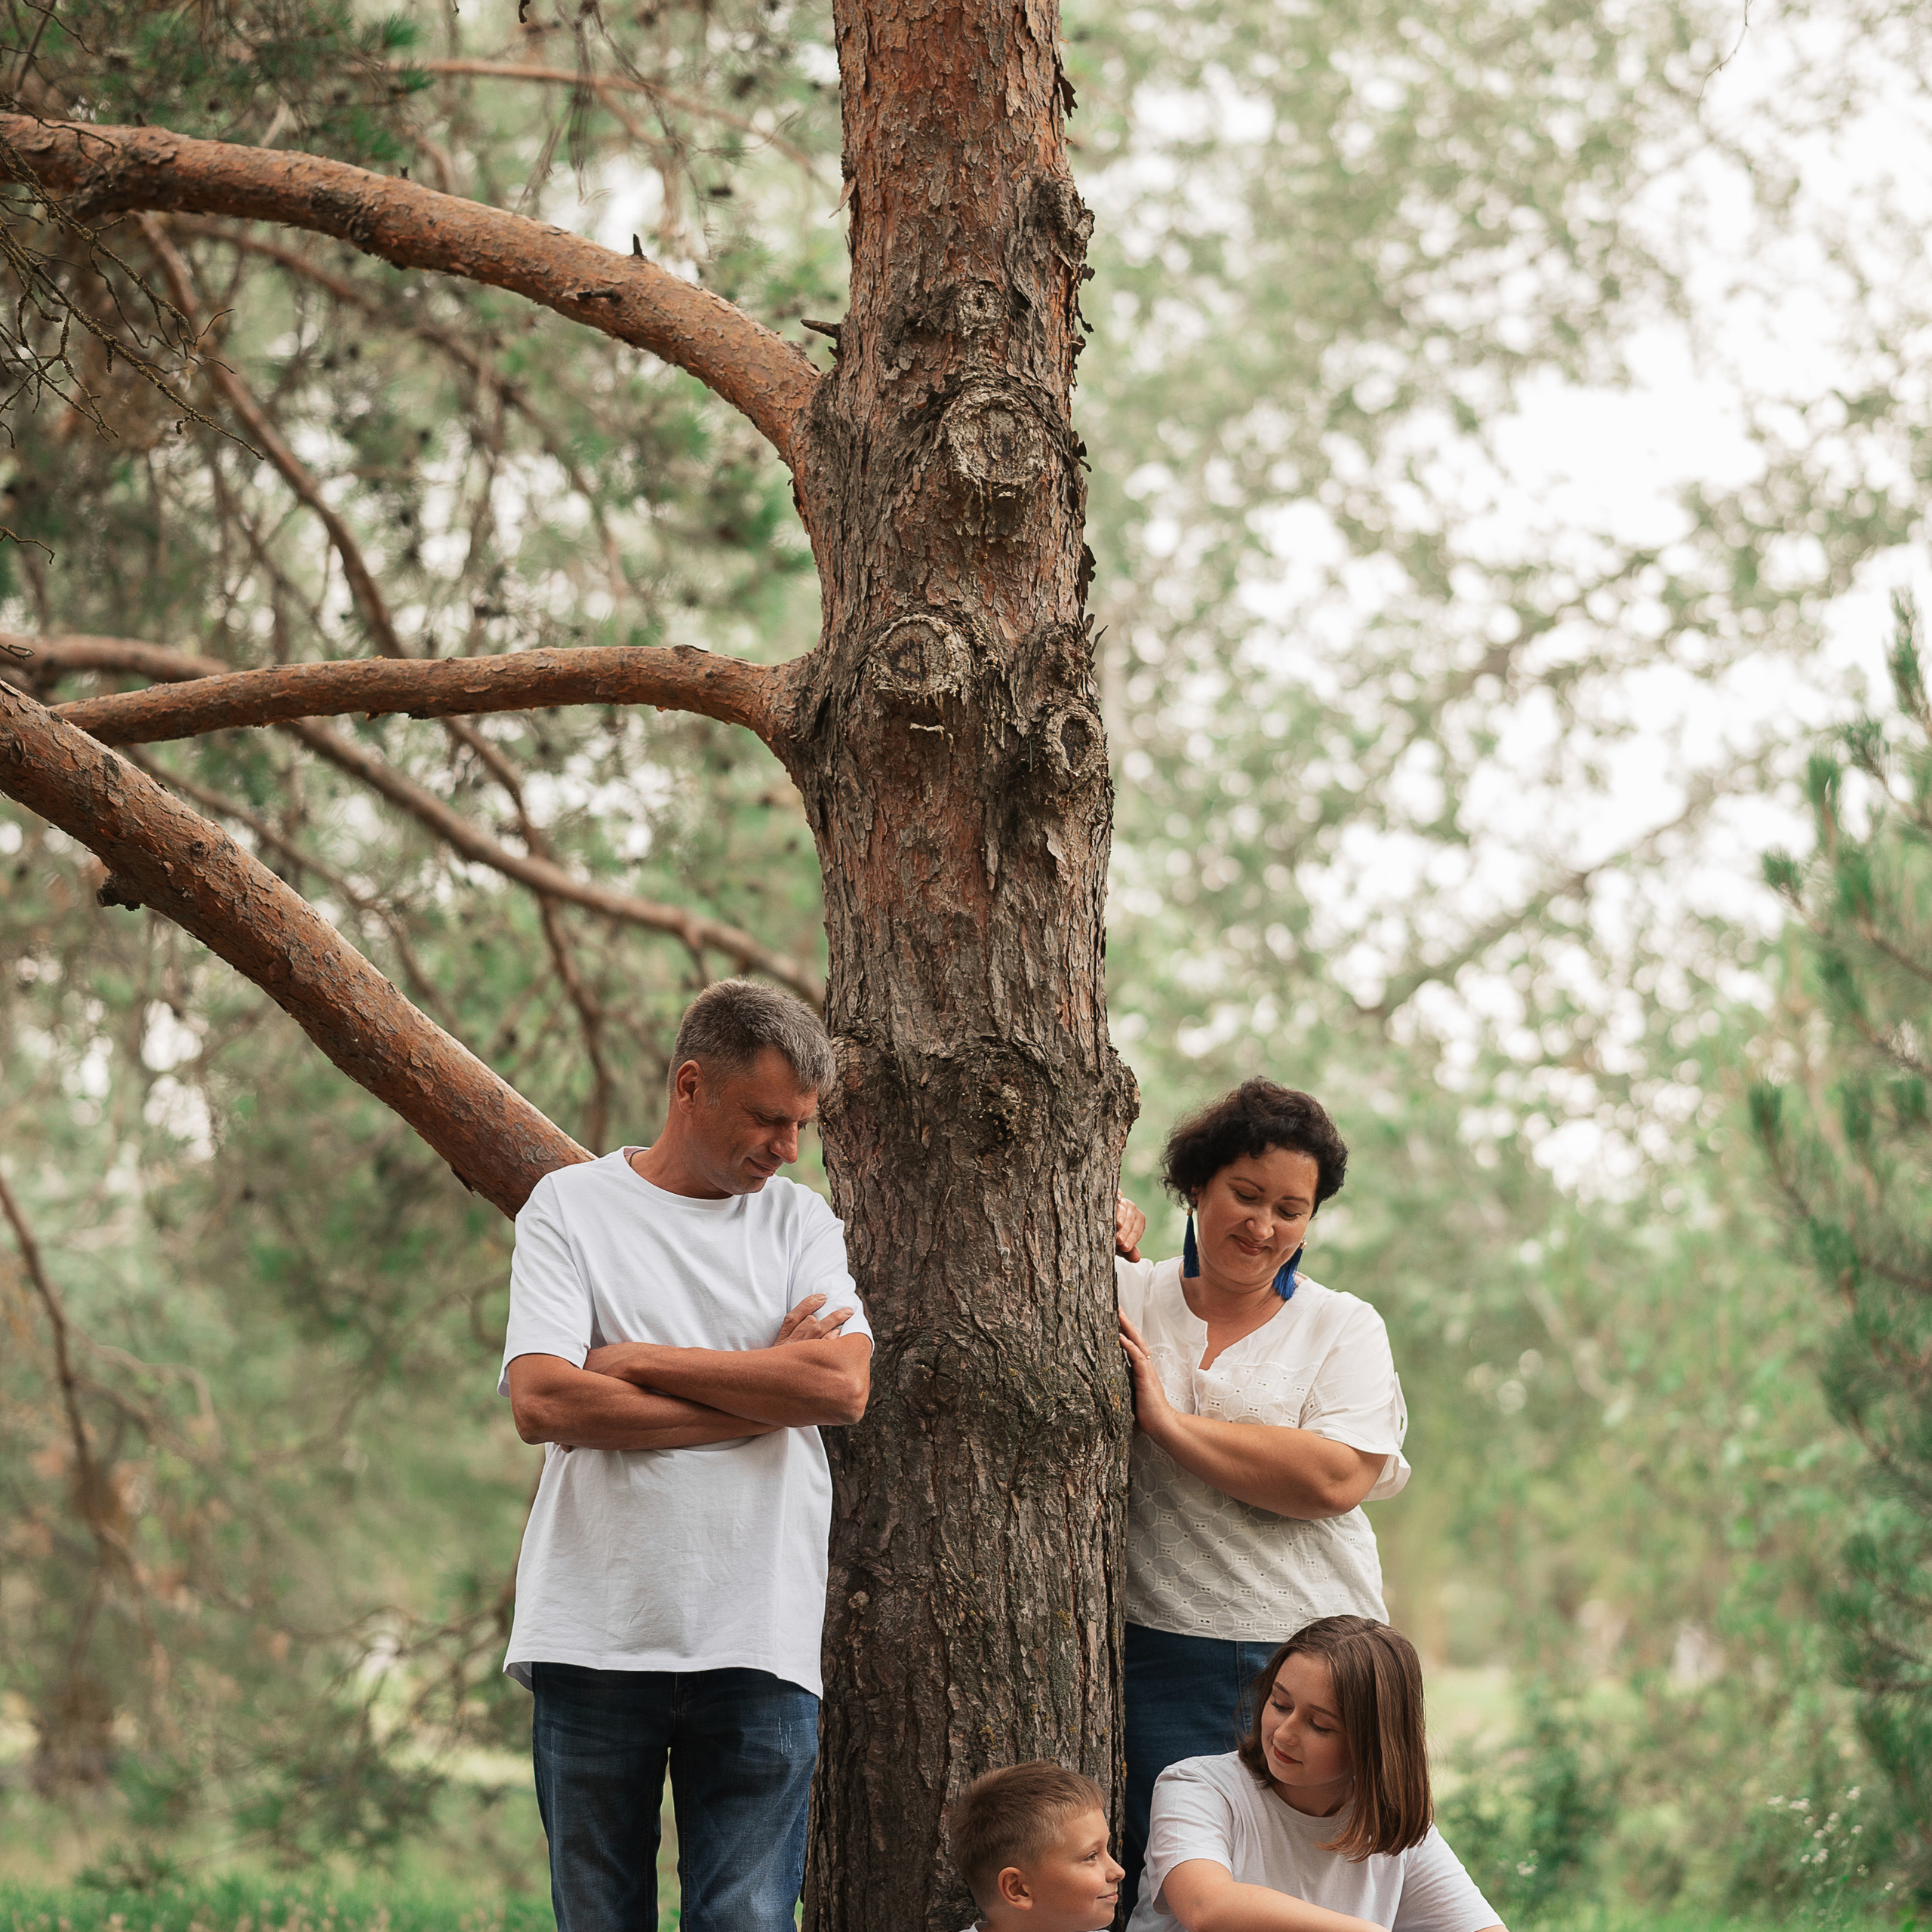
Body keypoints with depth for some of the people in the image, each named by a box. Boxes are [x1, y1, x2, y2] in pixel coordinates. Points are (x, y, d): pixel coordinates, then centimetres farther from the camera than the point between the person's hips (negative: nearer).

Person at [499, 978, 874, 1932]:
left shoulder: (800, 1221, 13)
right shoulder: (570, 1204, 5)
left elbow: (843, 1386, -5)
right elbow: (541, 1401, -10)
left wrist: (638, 1362, -6)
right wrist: (765, 1392, -6)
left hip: (758, 1638, 1)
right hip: (595, 1632, -1)